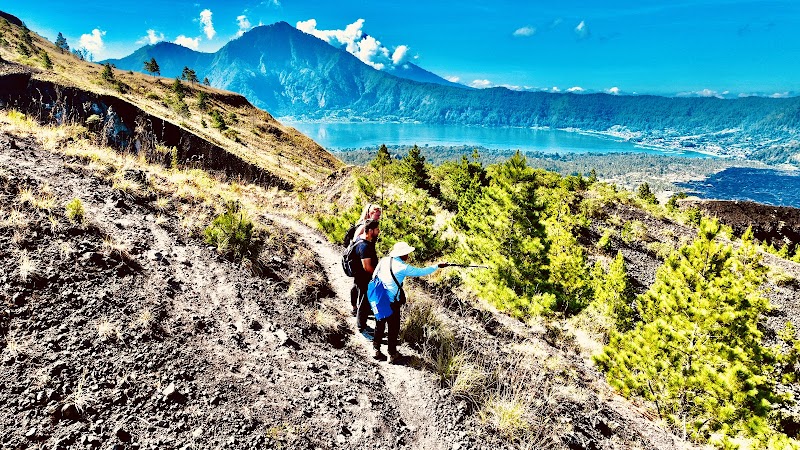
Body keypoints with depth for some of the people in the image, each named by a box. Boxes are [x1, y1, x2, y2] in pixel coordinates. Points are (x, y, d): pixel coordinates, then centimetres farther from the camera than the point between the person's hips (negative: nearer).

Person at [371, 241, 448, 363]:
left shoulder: (384, 260, 1)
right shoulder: (403, 267, -14)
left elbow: (374, 277, 7)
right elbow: (422, 271, -5)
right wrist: (438, 266, 8)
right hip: (392, 303, -6)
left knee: (379, 326, 19)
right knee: (393, 328, 9)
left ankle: (376, 350, 31)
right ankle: (393, 355, 21)